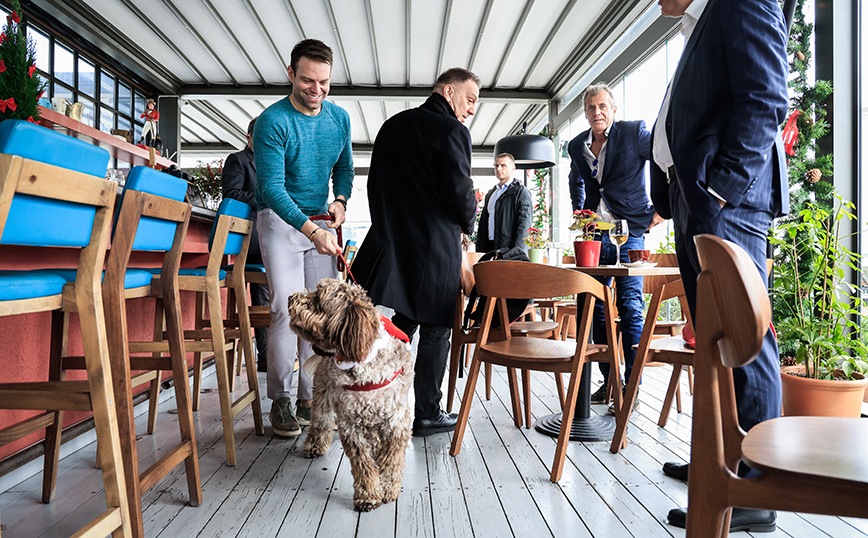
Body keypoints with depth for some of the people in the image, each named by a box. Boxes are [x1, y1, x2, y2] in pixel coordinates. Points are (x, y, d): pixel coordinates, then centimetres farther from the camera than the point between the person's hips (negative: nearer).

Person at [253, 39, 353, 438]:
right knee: (287, 309, -13)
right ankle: (280, 400, 0)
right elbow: (272, 188, -21)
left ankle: (310, 398, 9)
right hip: (281, 221, -5)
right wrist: (311, 230, -32)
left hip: (321, 221, 5)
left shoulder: (339, 118, 5)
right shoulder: (273, 121, -14)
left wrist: (340, 200, -1)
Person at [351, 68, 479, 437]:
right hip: (435, 247, -7)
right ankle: (427, 414, 13)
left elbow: (375, 184, 17)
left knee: (402, 326, 17)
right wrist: (468, 222, 4)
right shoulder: (451, 131, -10)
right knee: (435, 330, 5)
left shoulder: (392, 126, 14)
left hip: (391, 242, 7)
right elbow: (459, 189, -16)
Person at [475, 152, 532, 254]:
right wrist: (479, 250, 12)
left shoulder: (521, 192, 0)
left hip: (508, 249, -6)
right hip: (489, 248, 6)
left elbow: (524, 225, -9)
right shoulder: (490, 194, 22)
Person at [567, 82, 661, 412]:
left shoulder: (635, 133, -5)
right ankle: (608, 381, 19)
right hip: (593, 235, 5)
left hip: (628, 232, -5)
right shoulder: (576, 146, 11)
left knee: (630, 307, -6)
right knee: (596, 307, 7)